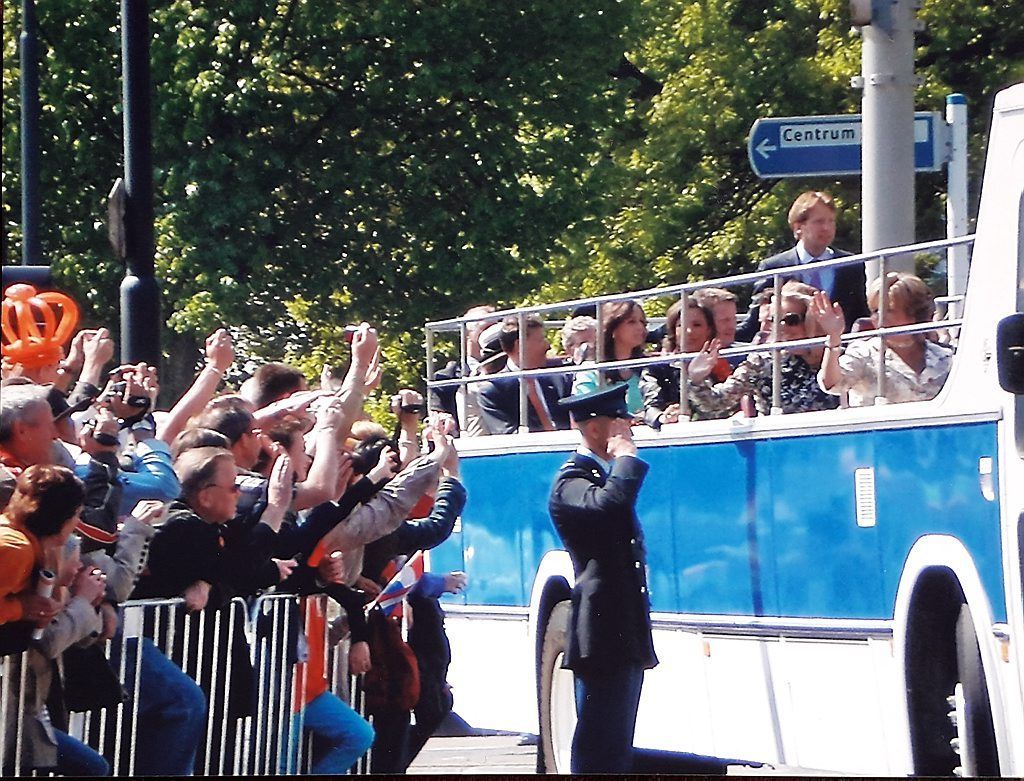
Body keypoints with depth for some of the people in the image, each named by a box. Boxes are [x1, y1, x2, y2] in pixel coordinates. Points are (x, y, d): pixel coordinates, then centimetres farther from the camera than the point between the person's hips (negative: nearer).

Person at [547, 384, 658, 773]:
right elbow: (608, 505, -34)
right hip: (602, 636, -10)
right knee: (600, 746, -10)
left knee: (617, 747, 12)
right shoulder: (571, 481, -11)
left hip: (625, 636, 10)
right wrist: (627, 457, -17)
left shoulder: (605, 475, 21)